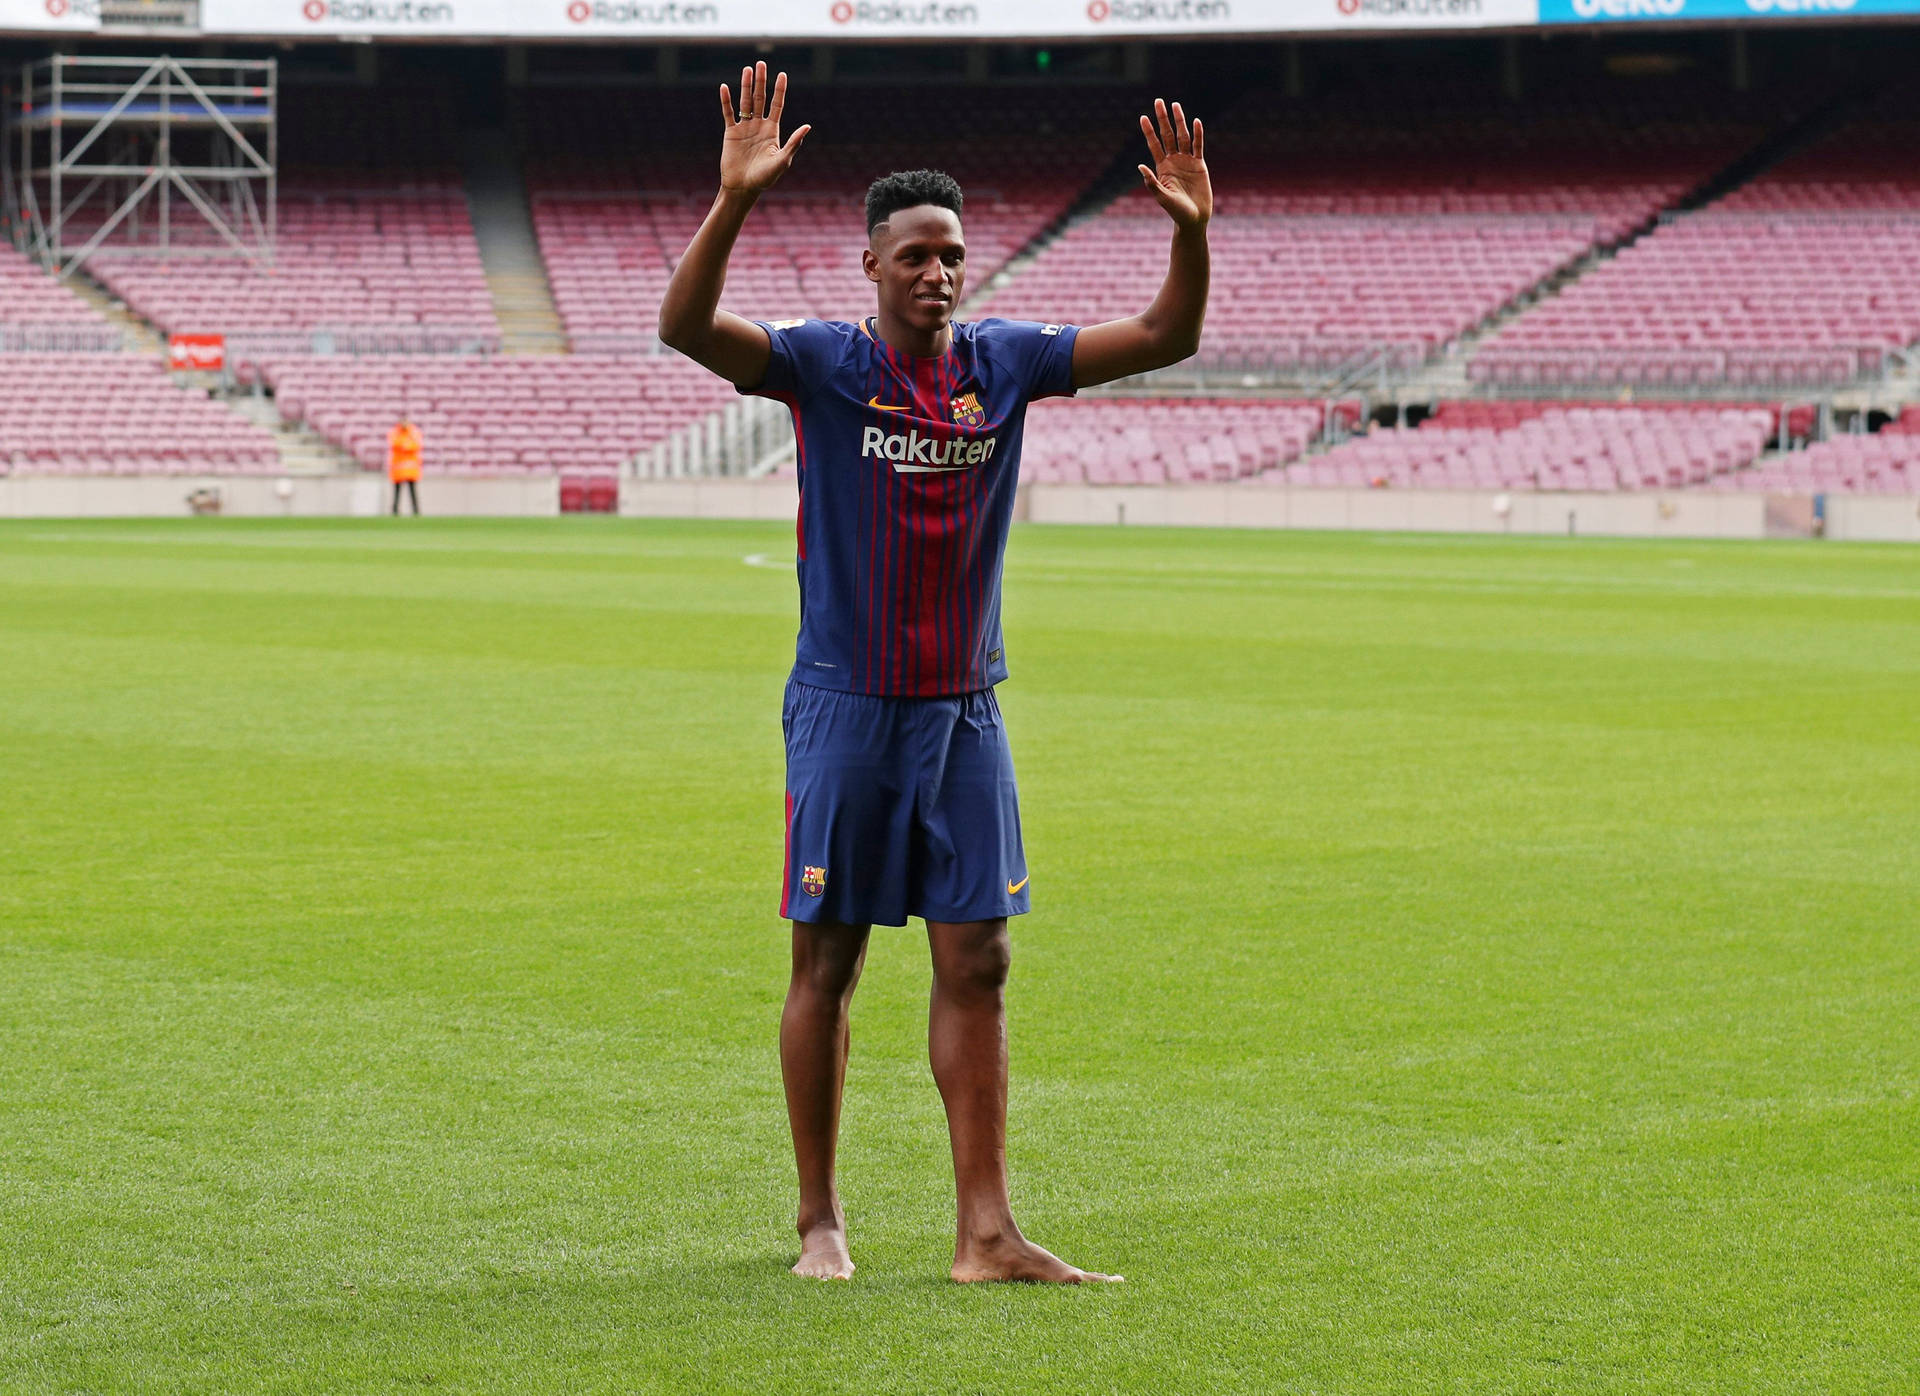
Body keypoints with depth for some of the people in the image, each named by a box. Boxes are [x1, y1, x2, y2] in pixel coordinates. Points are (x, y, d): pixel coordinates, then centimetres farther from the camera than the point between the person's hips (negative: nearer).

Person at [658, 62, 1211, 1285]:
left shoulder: (1005, 361, 5)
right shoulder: (824, 362, -6)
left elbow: (1165, 340, 4)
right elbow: (687, 328, -22)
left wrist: (1191, 231, -14)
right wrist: (735, 202, -36)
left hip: (966, 707, 4)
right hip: (846, 708, -4)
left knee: (977, 964, 1)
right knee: (829, 963, 3)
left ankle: (984, 1231, 3)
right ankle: (821, 1219, 16)